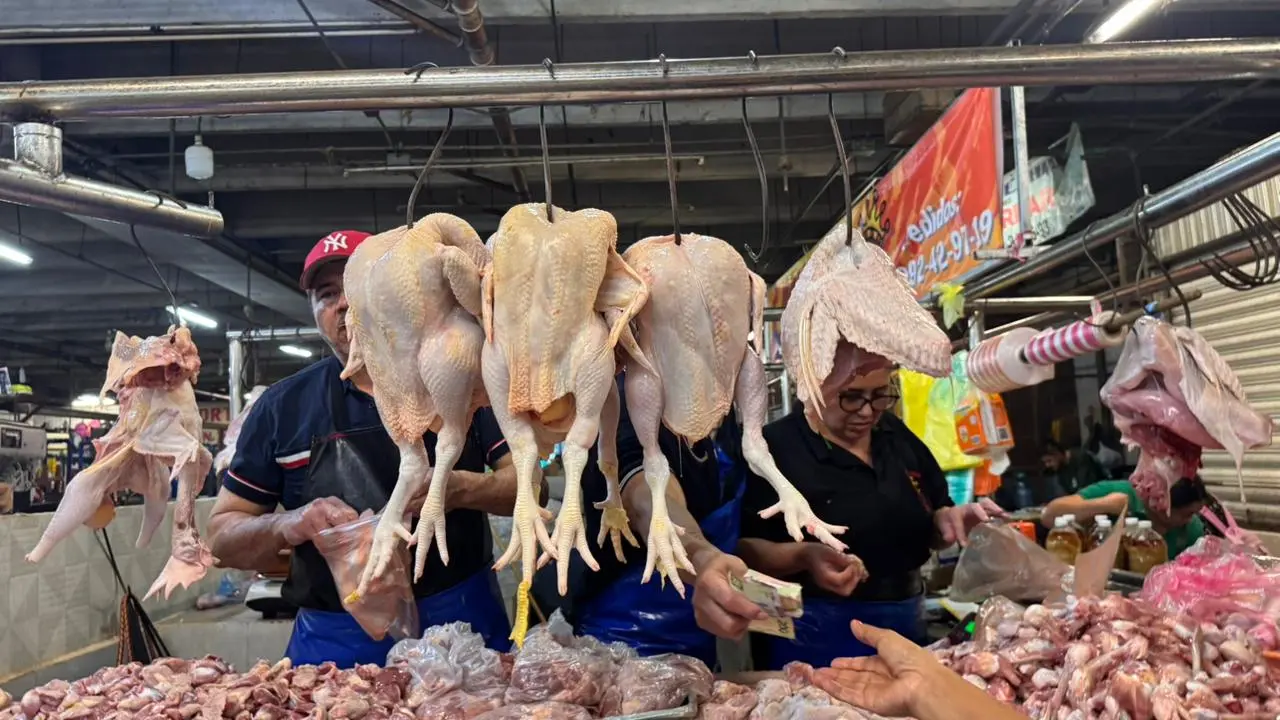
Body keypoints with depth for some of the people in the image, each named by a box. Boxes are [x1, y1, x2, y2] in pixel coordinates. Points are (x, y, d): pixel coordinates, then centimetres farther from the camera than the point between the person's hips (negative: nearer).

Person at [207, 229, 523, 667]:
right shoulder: (281, 408, 4)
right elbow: (222, 537, 8)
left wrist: (462, 489, -22)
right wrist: (286, 526, -14)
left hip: (464, 623, 0)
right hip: (334, 642, 1)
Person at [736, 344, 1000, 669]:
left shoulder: (898, 437, 7)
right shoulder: (776, 449, -14)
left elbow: (929, 528, 16)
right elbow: (741, 550, -18)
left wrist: (949, 520, -6)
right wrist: (802, 556, -34)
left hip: (905, 629, 6)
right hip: (814, 641, -6)